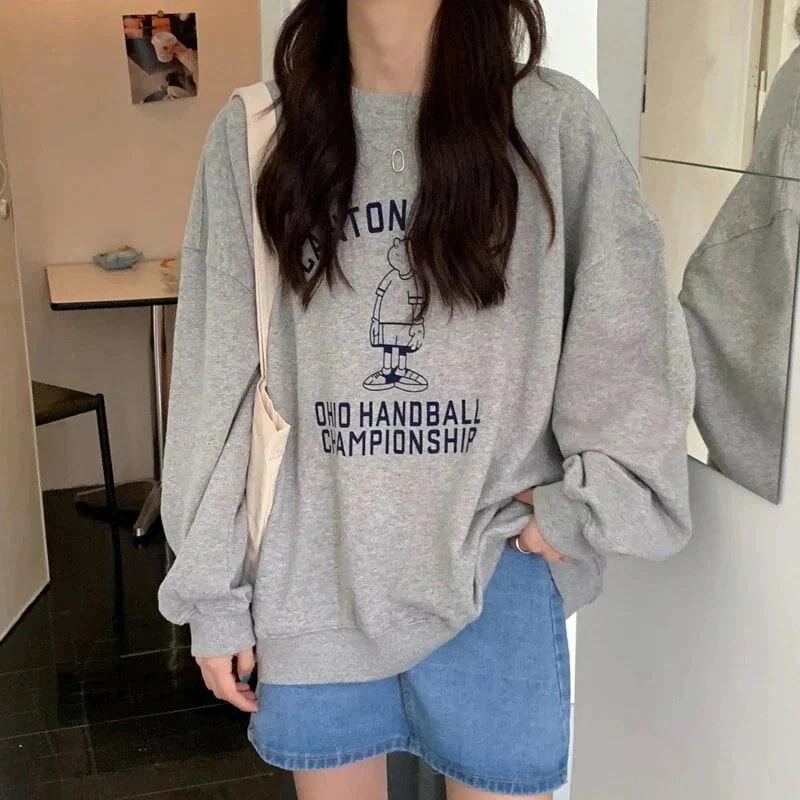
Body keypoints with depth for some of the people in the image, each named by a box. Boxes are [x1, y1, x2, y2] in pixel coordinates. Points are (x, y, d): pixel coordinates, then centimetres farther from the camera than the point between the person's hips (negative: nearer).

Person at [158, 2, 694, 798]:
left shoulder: (553, 123, -5)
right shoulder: (251, 136, -1)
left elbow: (632, 344, 1)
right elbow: (216, 382, 0)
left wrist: (585, 508, -8)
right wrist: (213, 593, 1)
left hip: (495, 576, -1)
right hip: (313, 577, 2)